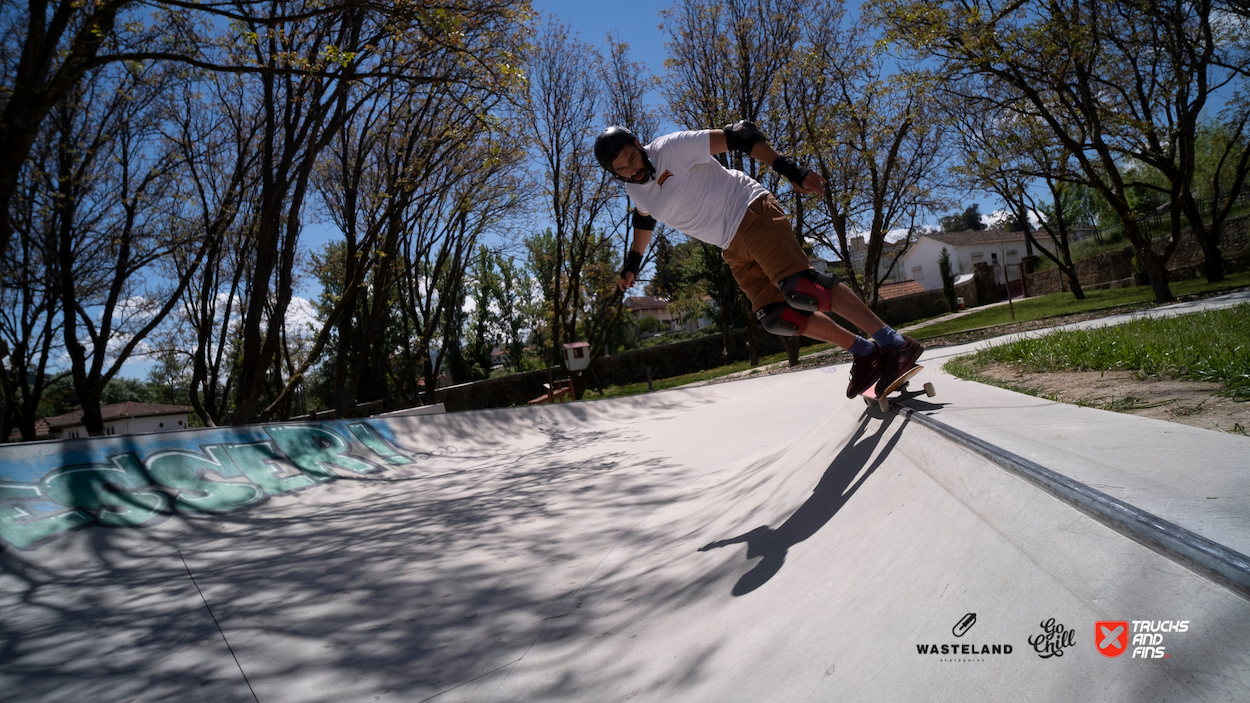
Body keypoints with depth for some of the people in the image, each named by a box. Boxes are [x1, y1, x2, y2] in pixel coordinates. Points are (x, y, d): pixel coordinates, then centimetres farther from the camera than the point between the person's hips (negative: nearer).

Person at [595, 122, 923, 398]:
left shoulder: (671, 148, -13)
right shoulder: (635, 191, 9)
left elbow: (739, 135, -15)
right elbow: (644, 220, 32)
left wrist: (789, 168, -23)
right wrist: (632, 264, 39)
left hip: (750, 212, -7)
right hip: (733, 248, 7)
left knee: (798, 288, -26)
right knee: (775, 317, -7)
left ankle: (895, 344, -22)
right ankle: (864, 353, 3)